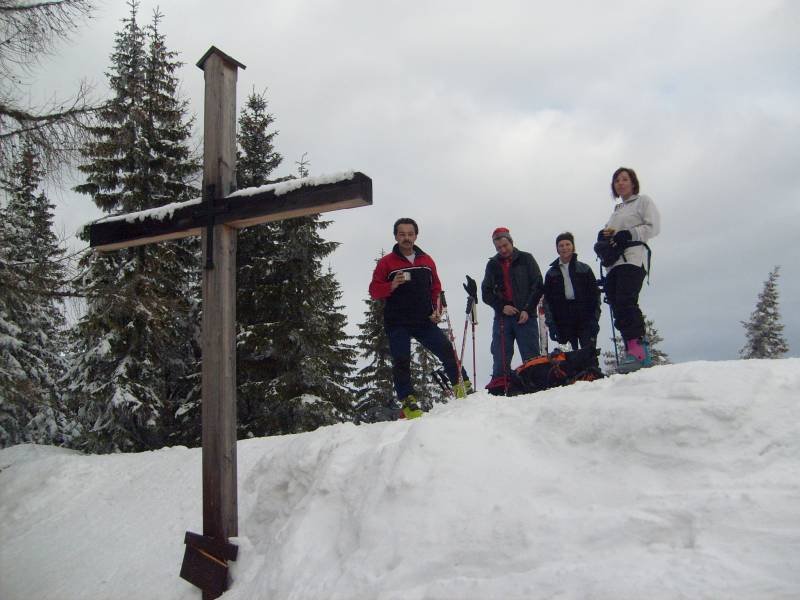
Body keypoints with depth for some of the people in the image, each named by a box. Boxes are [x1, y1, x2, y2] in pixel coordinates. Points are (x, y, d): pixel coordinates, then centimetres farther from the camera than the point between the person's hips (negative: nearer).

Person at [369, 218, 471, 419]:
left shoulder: (427, 261, 12)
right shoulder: (386, 262, 2)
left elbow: (436, 288, 19)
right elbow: (374, 291, -2)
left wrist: (437, 309, 3)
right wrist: (392, 286, -20)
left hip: (424, 321, 3)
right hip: (397, 324, -3)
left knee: (447, 350, -5)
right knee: (401, 362, -6)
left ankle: (462, 387, 10)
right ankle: (408, 403, 1)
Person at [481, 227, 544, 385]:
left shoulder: (526, 259, 8)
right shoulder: (492, 264, 14)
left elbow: (537, 286, 3)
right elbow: (486, 293, 12)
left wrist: (527, 310, -7)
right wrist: (502, 307, -5)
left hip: (525, 316, -2)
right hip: (502, 316, 2)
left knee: (531, 359, -5)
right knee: (501, 359, -3)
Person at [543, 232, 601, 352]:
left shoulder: (584, 269, 10)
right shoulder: (551, 273, 12)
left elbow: (595, 293, 6)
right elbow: (547, 300, 8)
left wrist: (595, 319, -4)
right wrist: (551, 324, -2)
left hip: (585, 320, 0)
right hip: (563, 322, 1)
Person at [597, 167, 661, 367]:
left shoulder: (643, 201, 12)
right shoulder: (616, 211, 33)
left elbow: (653, 227, -1)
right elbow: (606, 233, 29)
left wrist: (628, 235, -12)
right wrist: (604, 235, 5)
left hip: (632, 259, -7)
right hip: (614, 263, 7)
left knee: (626, 302, -24)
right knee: (617, 307, -5)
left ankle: (639, 350, -28)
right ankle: (633, 351, -7)